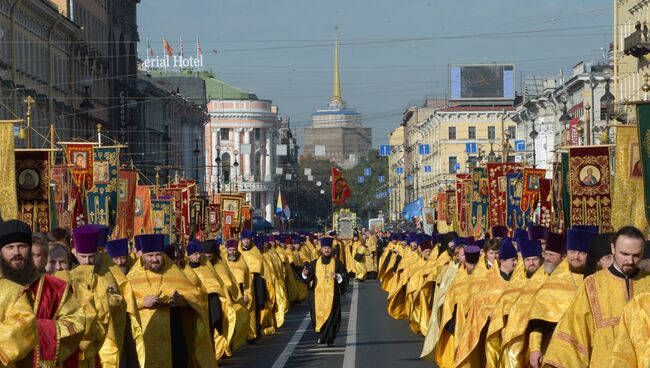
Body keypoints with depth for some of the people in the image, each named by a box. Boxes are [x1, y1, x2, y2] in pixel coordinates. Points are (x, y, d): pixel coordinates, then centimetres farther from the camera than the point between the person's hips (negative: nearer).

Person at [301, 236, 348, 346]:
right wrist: (305, 274, -19)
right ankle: (320, 335, 20)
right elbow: (307, 278, 3)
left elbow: (345, 276, 1)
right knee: (318, 315, 2)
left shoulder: (337, 263, 3)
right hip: (318, 295, 1)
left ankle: (329, 339, 3)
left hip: (331, 295, -1)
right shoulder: (314, 263, 6)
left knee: (331, 316, -4)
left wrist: (337, 276, -18)